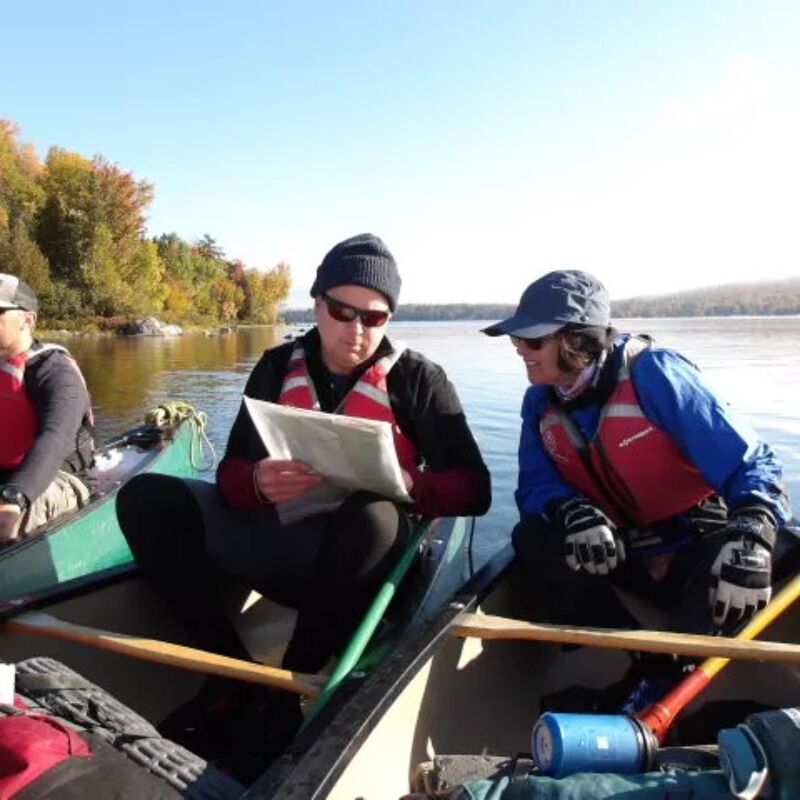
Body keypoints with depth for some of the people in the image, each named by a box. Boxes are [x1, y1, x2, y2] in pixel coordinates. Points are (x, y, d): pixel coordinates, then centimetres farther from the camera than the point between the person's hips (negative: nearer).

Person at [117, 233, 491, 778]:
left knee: (370, 516, -38)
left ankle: (286, 692, -16)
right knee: (147, 498, -10)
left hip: (364, 553, -3)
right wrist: (258, 482, -22)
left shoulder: (419, 378, -3)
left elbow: (474, 490, -7)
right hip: (282, 539, 4)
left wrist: (407, 484, -28)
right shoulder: (278, 367, 6)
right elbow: (230, 472, 3)